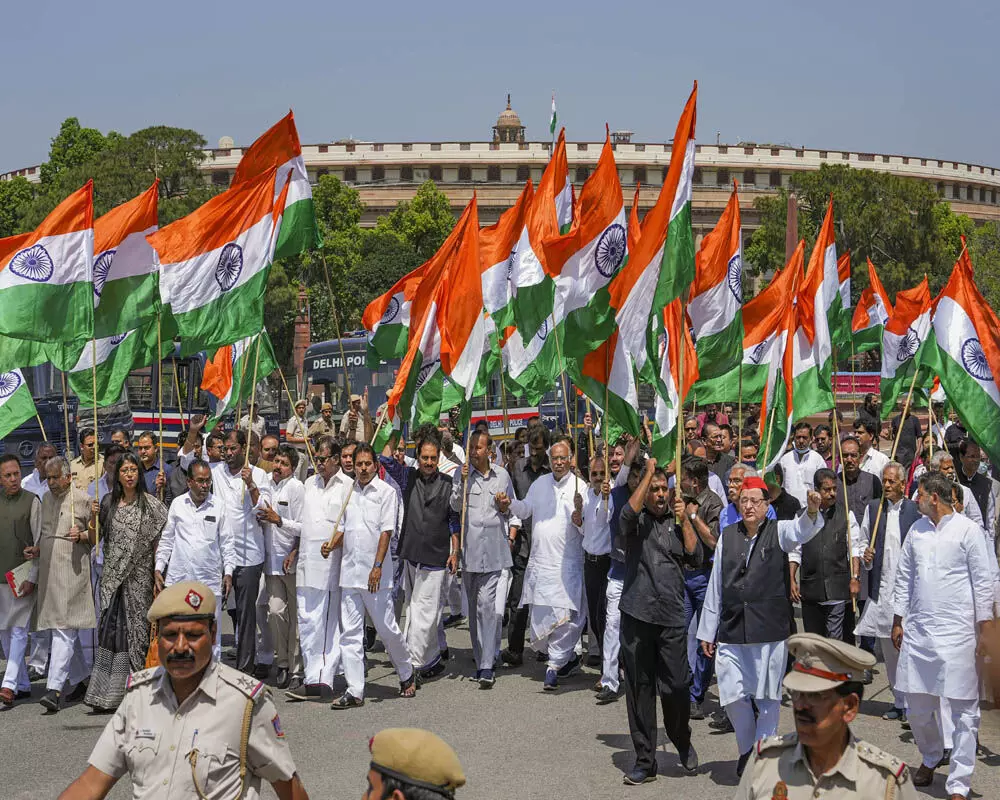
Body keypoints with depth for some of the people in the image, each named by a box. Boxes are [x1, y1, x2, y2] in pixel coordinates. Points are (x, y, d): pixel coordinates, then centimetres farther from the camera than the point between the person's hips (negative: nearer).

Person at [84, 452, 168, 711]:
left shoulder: (151, 504, -2)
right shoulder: (108, 502, 8)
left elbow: (158, 541, -2)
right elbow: (94, 539, 12)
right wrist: (93, 517, -5)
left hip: (138, 576, -3)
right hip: (112, 574, 3)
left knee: (135, 627, -1)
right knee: (111, 628, -1)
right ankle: (107, 693, 4)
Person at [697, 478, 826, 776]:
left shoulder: (778, 532, 2)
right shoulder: (727, 536, 9)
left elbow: (802, 531, -22)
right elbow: (715, 586, 11)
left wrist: (812, 511, -45)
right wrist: (707, 631, 12)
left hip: (770, 630, -2)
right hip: (731, 631, 2)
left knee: (767, 697, 4)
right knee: (733, 697, 4)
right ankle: (746, 750, 28)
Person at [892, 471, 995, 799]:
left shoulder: (967, 530, -5)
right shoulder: (916, 529, 10)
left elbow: (983, 581, -4)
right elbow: (904, 577, 15)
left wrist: (985, 629, -7)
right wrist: (897, 621, 14)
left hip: (957, 633, -5)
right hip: (918, 630, 5)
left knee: (964, 710, -2)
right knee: (918, 705, 11)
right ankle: (930, 757, 36)